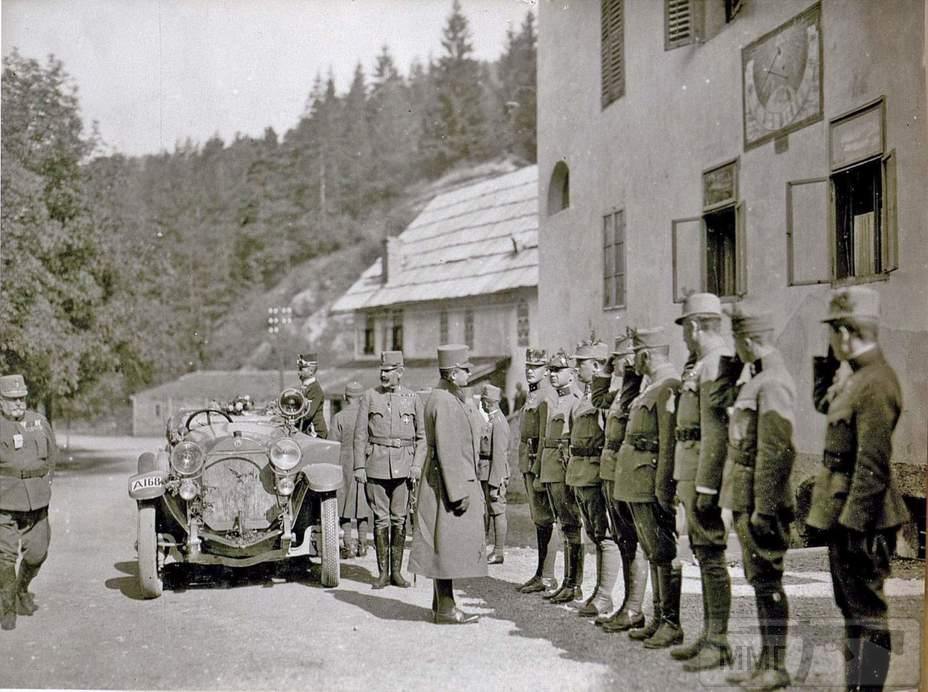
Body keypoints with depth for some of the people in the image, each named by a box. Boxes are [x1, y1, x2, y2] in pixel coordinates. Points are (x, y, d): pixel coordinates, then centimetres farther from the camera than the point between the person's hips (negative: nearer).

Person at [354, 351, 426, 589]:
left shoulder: (413, 399, 5)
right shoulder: (369, 397, 3)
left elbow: (422, 437, 8)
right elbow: (360, 434, 2)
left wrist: (417, 465, -3)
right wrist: (359, 467, -4)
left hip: (403, 467, 1)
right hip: (376, 465, -1)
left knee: (400, 520, 4)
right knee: (381, 520, 1)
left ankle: (397, 571, 12)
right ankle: (383, 572, 9)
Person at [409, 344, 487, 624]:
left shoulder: (453, 398, 15)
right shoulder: (444, 403, -18)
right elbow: (447, 451, -22)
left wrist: (468, 486, 23)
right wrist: (459, 492, -22)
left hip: (460, 479, 11)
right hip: (449, 482, -11)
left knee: (448, 546, 15)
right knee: (448, 544, -6)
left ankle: (442, 605, 22)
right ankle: (445, 609, -1)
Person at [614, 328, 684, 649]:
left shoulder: (669, 387, -15)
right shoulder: (652, 387, 17)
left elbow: (669, 442, -20)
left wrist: (662, 488, -22)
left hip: (650, 484, -10)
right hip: (638, 484, 10)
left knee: (663, 554, -6)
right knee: (654, 553, 13)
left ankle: (673, 625, -1)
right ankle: (660, 619, 20)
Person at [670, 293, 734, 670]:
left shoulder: (716, 363, -16)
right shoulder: (700, 363, 16)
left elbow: (717, 431, -22)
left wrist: (706, 486, -23)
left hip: (703, 471, -11)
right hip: (690, 470, 11)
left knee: (711, 553, -6)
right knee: (703, 551, 14)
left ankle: (719, 643, -1)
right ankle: (709, 634, 23)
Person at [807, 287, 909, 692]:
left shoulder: (875, 384, -21)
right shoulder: (857, 377, 9)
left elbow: (873, 465, -24)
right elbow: (822, 402, 30)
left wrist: (853, 524, -23)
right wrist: (826, 358, 18)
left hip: (860, 520, -10)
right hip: (846, 513, 10)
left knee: (866, 613, -3)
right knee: (852, 608, 18)